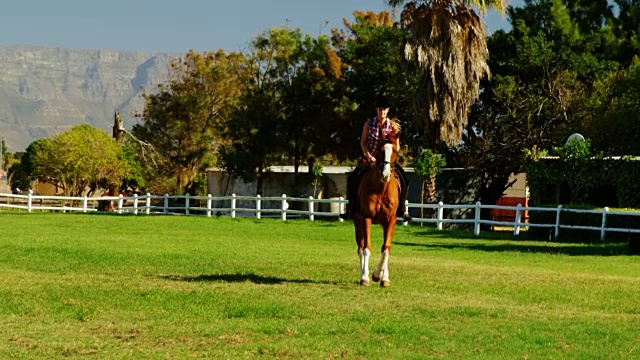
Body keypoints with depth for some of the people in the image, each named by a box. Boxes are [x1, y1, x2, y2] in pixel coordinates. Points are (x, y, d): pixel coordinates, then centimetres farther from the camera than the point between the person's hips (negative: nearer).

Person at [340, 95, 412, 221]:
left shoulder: (393, 125, -4)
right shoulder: (369, 123, -4)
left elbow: (397, 148, -1)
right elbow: (363, 142, -1)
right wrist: (368, 156, -15)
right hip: (369, 157, 0)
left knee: (404, 181, -13)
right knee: (352, 178, -20)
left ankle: (401, 209, 2)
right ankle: (351, 209, -8)